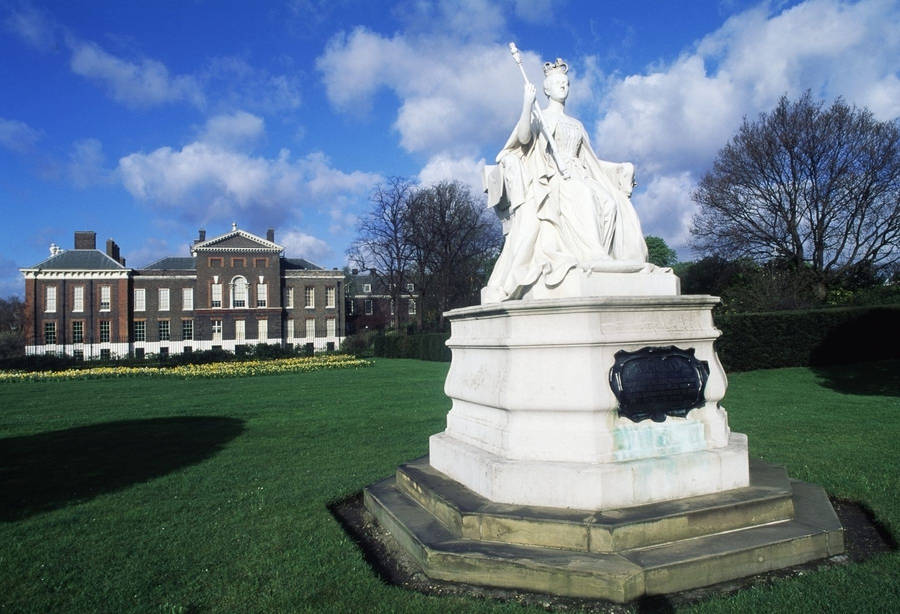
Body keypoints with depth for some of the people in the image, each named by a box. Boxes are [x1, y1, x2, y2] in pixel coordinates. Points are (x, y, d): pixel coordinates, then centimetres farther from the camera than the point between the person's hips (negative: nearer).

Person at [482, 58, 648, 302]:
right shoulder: (539, 117, 14)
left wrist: (621, 168, 20)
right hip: (550, 179, -5)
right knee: (582, 197, -37)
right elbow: (524, 138, -7)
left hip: (578, 179, 5)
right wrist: (527, 106, -19)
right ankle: (590, 257, -45)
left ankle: (611, 256, -31)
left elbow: (589, 160, 29)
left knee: (609, 201, -25)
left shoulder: (576, 125, 30)